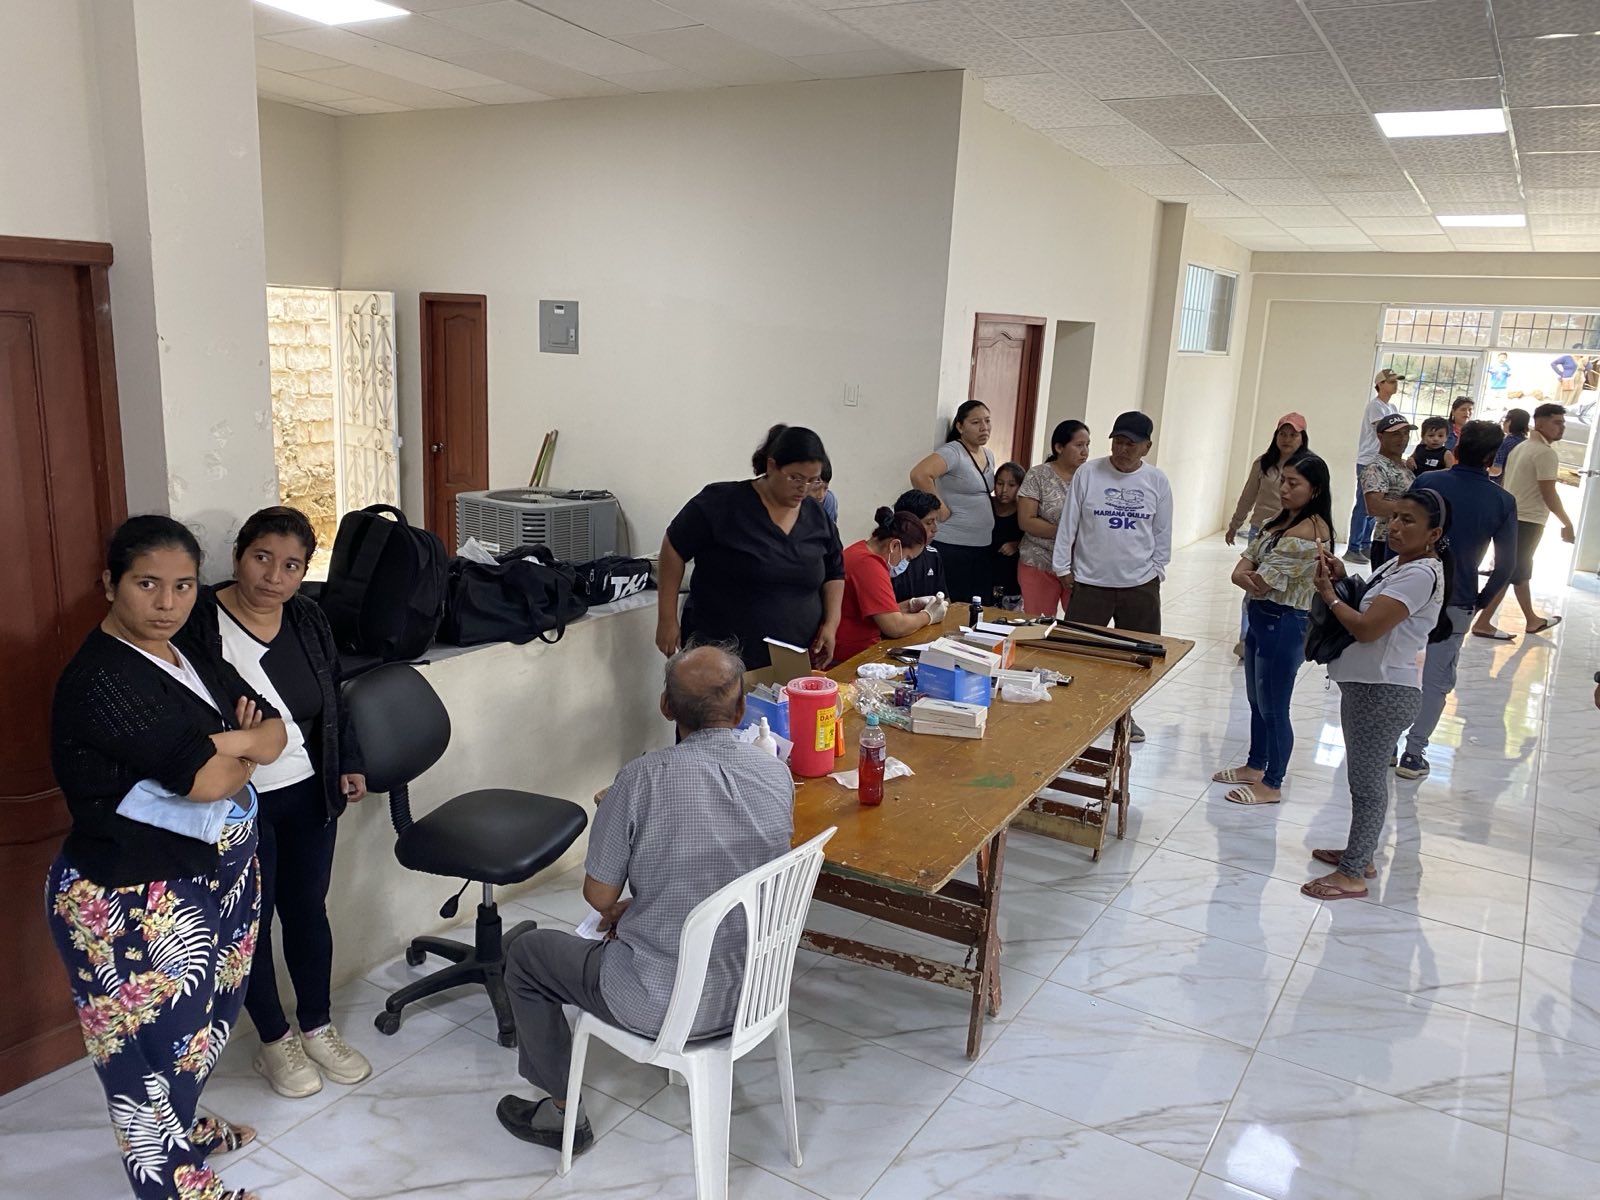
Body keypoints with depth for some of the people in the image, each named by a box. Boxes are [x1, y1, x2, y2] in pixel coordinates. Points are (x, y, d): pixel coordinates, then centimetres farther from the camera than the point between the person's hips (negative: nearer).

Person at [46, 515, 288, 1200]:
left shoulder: (192, 656, 5)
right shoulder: (100, 678, -23)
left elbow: (274, 734, 1)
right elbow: (208, 778, -28)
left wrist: (220, 746, -18)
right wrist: (240, 748, -8)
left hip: (218, 873, 9)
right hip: (136, 899, -9)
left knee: (204, 1016, 25)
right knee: (153, 1039, 9)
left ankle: (184, 1125, 48)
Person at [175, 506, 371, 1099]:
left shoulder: (309, 619, 2)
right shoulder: (198, 621, -15)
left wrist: (350, 762, 12)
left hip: (308, 795, 5)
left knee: (308, 909, 16)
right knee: (252, 920, 10)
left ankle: (318, 1028, 33)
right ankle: (274, 1040, 28)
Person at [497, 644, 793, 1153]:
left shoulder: (643, 779, -25)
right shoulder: (778, 776, -10)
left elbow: (599, 895, -13)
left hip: (663, 1005, -5)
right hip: (752, 987, 5)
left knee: (526, 953, 20)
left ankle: (563, 1112, 29)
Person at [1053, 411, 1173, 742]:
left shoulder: (1157, 481, -2)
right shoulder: (1087, 473, -7)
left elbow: (1162, 532, 6)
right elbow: (1068, 523, -2)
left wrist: (1156, 570, 4)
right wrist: (1063, 566, -1)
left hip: (1140, 584, 2)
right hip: (1090, 581, -2)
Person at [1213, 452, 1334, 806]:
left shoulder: (1308, 531, -21)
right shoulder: (1282, 521, 9)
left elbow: (1260, 584, -23)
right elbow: (1241, 571, 3)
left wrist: (1249, 575, -3)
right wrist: (1252, 575, -17)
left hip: (1283, 624, -9)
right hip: (1261, 618, 9)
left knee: (1273, 707, 3)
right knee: (1257, 701, 21)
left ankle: (1272, 784, 18)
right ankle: (1255, 766, 37)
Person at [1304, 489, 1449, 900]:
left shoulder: (1421, 575, -21)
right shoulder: (1397, 564, 11)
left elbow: (1366, 628, -26)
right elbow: (1365, 608, 15)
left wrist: (1329, 594, -12)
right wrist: (1344, 580, -2)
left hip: (1383, 692, -10)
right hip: (1366, 685, 10)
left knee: (1367, 782, 0)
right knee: (1365, 777, 20)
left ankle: (1352, 875, 11)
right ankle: (1360, 854, 35)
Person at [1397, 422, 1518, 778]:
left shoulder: (1429, 482, -6)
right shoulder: (1502, 502, -6)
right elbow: (1506, 564, -5)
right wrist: (1482, 600, 8)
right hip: (1456, 603, 0)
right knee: (1437, 681, 10)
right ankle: (1413, 754, 11)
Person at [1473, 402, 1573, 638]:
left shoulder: (1520, 447, 13)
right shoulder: (1546, 452, -16)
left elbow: (1502, 481, 17)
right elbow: (1548, 494, -18)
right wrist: (1567, 523, -10)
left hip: (1509, 516, 10)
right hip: (1528, 521, -10)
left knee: (1521, 570, 19)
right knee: (1509, 572, -6)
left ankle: (1532, 620, 32)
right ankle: (1482, 623, -5)